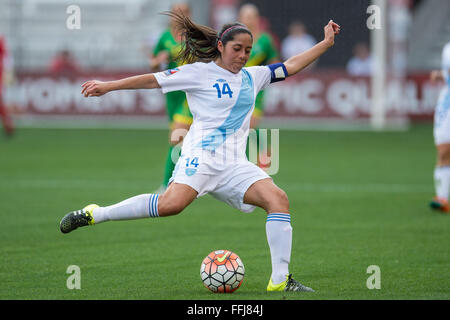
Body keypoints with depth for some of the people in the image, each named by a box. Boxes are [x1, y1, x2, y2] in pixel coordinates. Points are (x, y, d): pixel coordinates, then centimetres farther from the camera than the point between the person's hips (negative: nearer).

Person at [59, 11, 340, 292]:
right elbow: (155, 80, 2)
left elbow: (290, 67, 27)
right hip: (201, 155, -6)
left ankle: (280, 280, -15)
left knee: (278, 199, -15)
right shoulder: (200, 72, 4)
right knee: (171, 203, -30)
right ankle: (93, 215, -18)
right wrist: (108, 86, 0)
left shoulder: (252, 77, 20)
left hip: (235, 164, 6)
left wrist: (326, 43, 25)